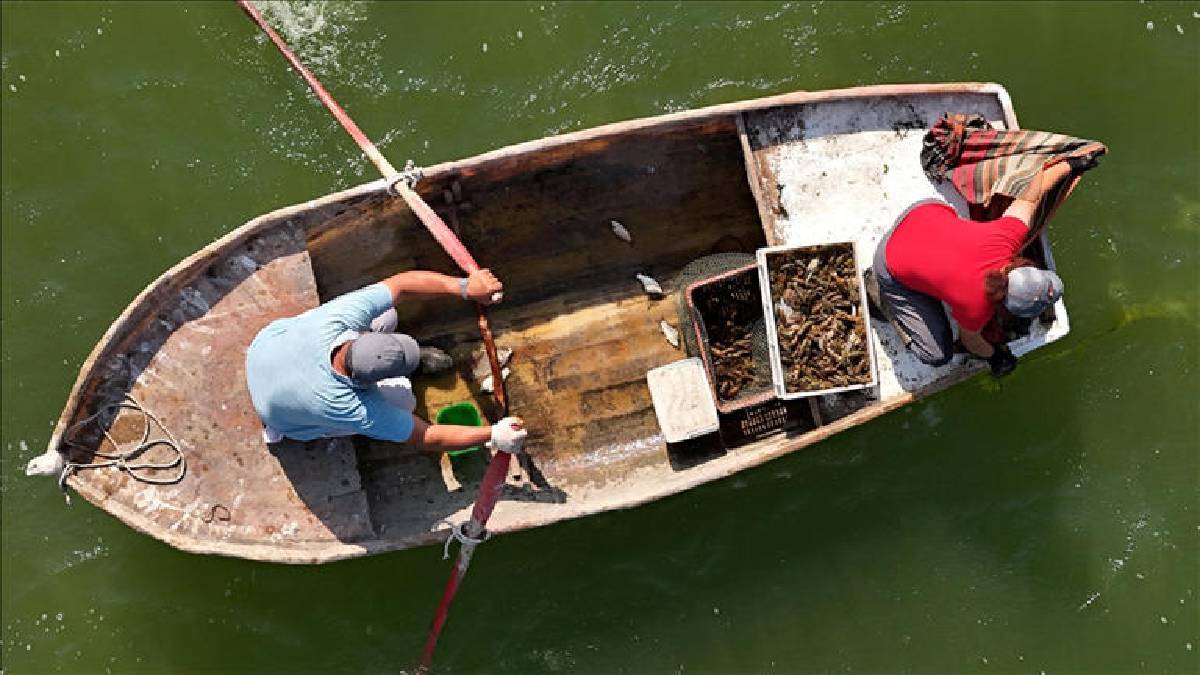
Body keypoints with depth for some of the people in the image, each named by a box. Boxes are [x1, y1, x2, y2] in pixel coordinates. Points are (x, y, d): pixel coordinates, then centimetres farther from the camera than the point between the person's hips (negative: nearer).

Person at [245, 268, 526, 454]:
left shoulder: (335, 319, -38)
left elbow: (402, 283, -32)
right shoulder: (353, 411, -42)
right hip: (282, 416, -3)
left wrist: (464, 287, -40)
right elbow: (426, 438, -31)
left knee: (385, 317, -12)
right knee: (402, 399, -12)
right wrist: (492, 436, -27)